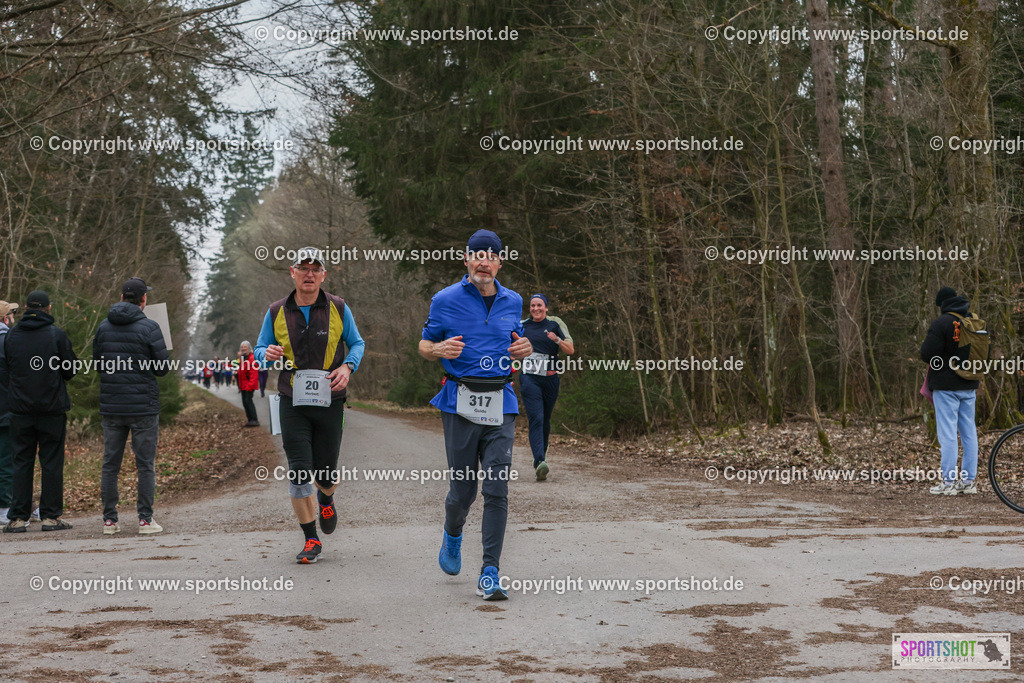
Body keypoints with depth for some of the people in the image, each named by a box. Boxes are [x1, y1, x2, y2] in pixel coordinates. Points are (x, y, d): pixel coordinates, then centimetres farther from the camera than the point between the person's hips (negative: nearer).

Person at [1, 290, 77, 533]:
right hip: (52, 409, -2)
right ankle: (51, 516, 3)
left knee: (21, 463, 7)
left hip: (20, 410, 2)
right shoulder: (57, 335, -5)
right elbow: (70, 370, 0)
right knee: (52, 463, 3)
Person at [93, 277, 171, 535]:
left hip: (111, 407, 4)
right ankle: (145, 519, 2)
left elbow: (97, 365, 12)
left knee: (110, 464, 9)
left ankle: (109, 519, 10)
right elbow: (163, 367, -8)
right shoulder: (149, 327, -9)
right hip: (143, 406, -4)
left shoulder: (103, 327, 5)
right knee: (146, 465, 2)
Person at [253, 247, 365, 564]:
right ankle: (311, 540, 4)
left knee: (325, 474, 4)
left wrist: (348, 367, -9)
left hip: (330, 403, 0)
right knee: (298, 473, -7)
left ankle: (326, 499, 43)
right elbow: (259, 350, 12)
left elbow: (357, 343, 11)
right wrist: (268, 353, -13)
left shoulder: (338, 308, 1)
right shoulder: (276, 312, 4)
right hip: (293, 403, 0)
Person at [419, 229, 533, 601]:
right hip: (460, 402, -2)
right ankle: (452, 534, 36)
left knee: (497, 489, -6)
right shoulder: (446, 300, 2)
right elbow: (424, 345, 8)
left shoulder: (512, 301, 11)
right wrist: (441, 349, -14)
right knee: (462, 488, 2)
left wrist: (524, 348, 0)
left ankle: (490, 574, -2)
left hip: (501, 404, 2)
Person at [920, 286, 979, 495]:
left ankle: (948, 482, -6)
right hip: (969, 386, 7)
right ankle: (969, 481, 14)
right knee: (969, 432, 10)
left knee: (947, 433, -5)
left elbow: (926, 354, -17)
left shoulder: (941, 323, -14)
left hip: (946, 386, -7)